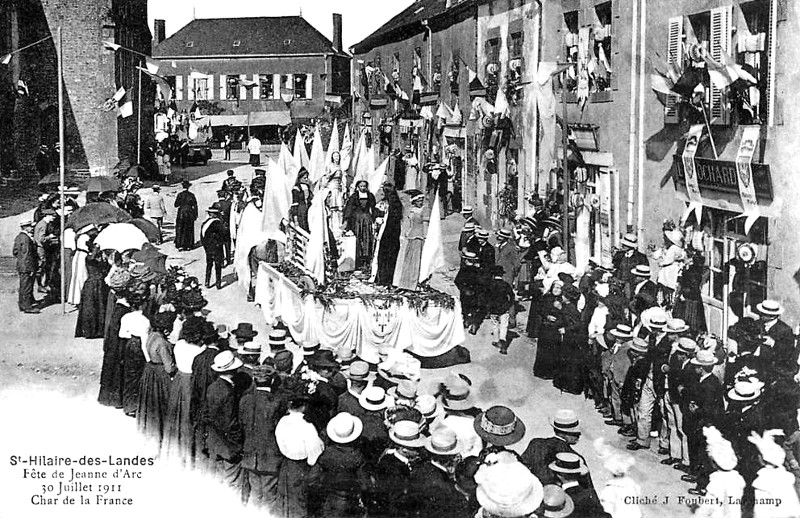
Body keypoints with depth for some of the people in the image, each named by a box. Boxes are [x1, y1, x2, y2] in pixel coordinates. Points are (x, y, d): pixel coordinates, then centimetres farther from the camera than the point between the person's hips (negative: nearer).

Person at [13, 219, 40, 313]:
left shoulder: (19, 237, 13)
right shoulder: (25, 238, -19)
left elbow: (15, 252, 19)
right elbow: (27, 255, -22)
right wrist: (31, 269, -20)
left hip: (21, 267, 10)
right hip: (27, 268, -10)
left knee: (23, 287, 18)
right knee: (27, 287, -5)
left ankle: (22, 304, 26)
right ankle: (27, 306, -2)